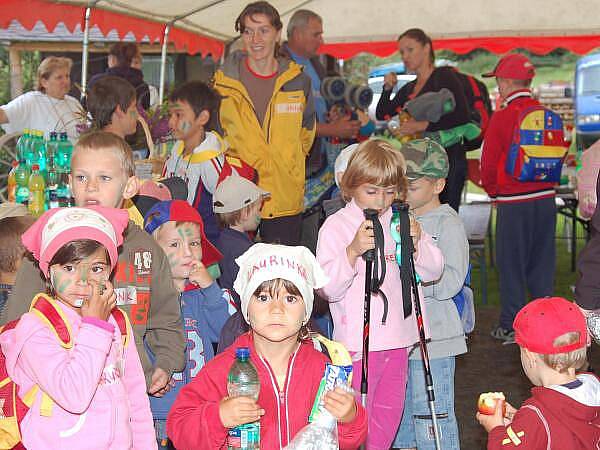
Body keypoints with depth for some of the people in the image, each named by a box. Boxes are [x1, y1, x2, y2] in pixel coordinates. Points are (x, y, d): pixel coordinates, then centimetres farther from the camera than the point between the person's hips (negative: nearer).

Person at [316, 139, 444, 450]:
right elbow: (327, 289, -15)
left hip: (397, 339, 5)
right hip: (357, 342, -5)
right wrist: (353, 251, -29)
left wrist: (416, 244, -12)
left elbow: (433, 271, 7)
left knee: (390, 411, 18)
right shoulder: (336, 225, -7)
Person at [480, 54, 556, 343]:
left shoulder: (502, 117, -12)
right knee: (542, 262, 13)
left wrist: (493, 191, 9)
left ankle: (511, 326, 8)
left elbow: (489, 162, -7)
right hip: (546, 198, 5)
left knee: (511, 265, 4)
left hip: (513, 202, -5)